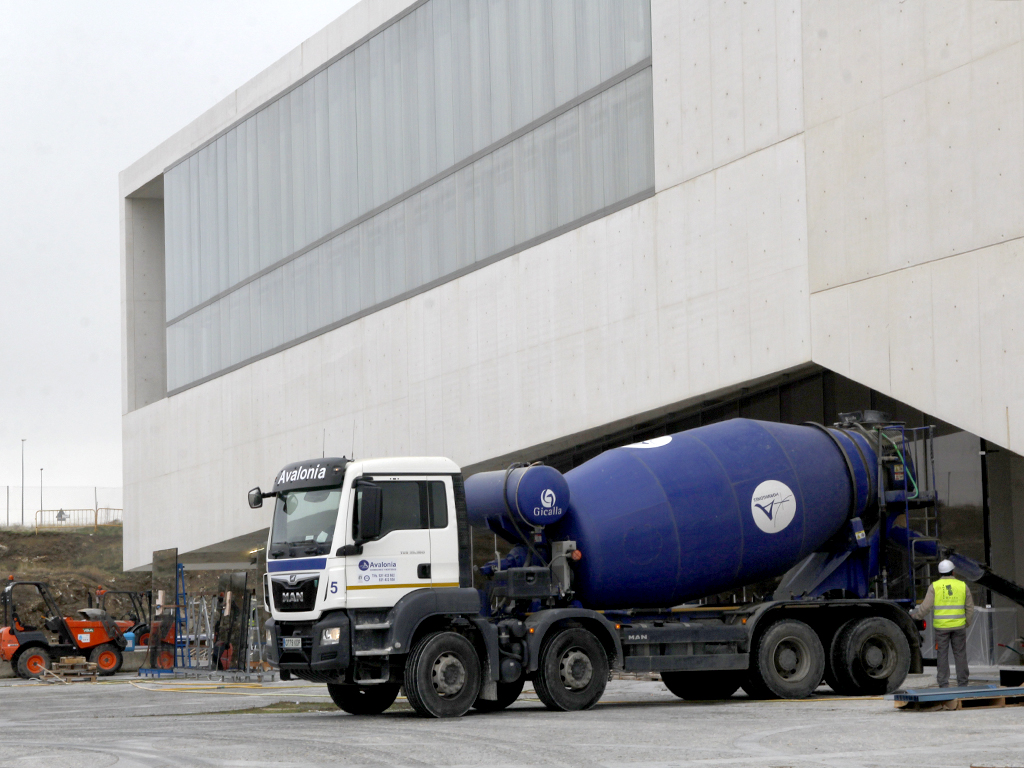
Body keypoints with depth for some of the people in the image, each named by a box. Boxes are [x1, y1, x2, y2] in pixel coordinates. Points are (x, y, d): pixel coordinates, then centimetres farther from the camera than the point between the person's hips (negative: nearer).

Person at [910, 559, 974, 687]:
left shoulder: (934, 586, -2)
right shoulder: (962, 586, 4)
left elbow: (925, 607, -5)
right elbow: (970, 608, 8)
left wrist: (914, 615, 11)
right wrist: (967, 623, 20)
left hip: (941, 626, -1)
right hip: (959, 626, 1)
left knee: (942, 655, 4)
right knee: (960, 654, 7)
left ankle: (943, 684, 3)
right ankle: (962, 683, 9)